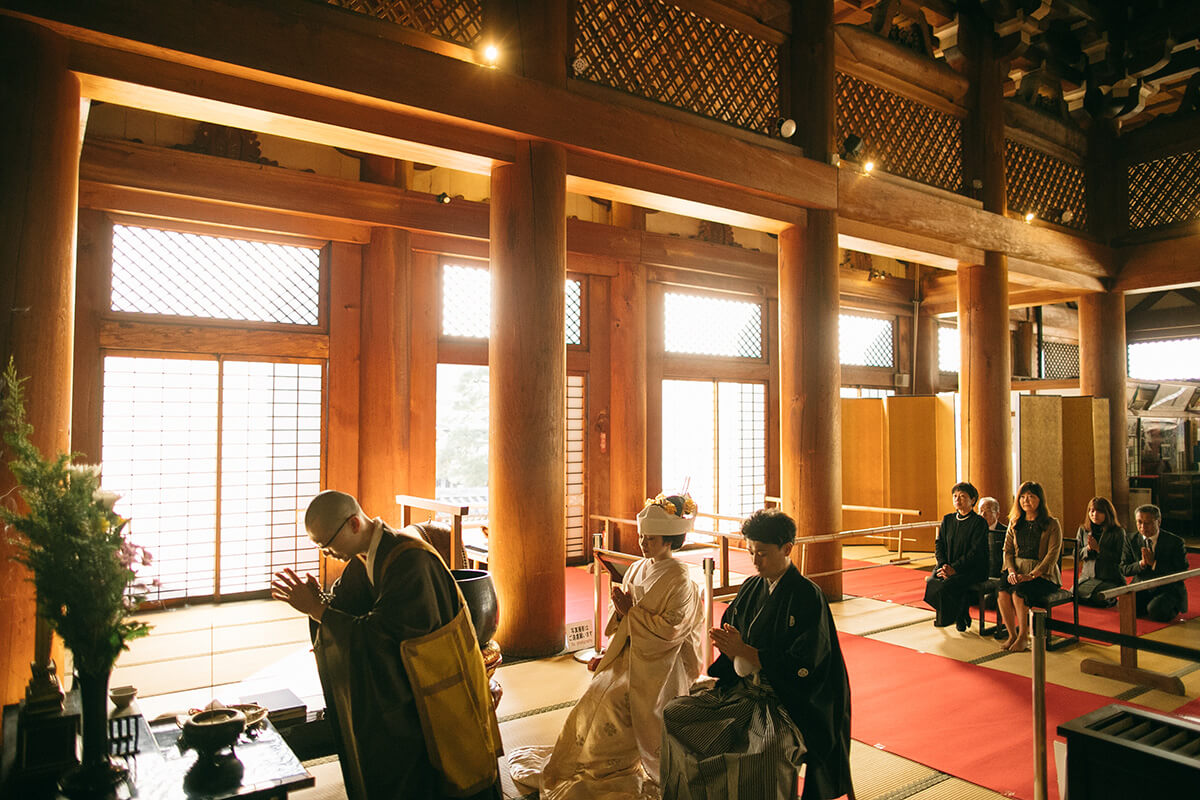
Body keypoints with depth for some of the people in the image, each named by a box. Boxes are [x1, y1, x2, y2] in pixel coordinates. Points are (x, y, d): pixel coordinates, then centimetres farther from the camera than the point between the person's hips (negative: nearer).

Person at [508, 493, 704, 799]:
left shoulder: (680, 579, -14)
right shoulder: (638, 569, 7)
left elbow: (669, 628, -20)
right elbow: (620, 619, 11)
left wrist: (631, 612, -15)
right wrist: (620, 610, -13)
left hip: (659, 662, -6)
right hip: (629, 653, 6)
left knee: (614, 699, -17)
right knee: (598, 692, -5)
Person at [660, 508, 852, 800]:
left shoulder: (807, 597, -11)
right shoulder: (751, 588, 7)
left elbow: (801, 665, -17)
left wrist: (743, 650, -19)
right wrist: (729, 646, -11)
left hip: (790, 700, -6)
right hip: (744, 689, 6)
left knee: (767, 746, -36)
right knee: (674, 715, -10)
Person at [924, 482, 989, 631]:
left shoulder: (979, 522, -5)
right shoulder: (948, 519, 14)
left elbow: (976, 551, -13)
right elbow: (939, 544, 11)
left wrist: (954, 568, -20)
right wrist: (943, 565, -8)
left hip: (971, 568, -5)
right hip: (948, 566, 6)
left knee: (946, 586, -31)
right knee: (931, 583, -23)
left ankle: (945, 618, 1)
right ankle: (960, 614, 1)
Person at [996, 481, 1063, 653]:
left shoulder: (1051, 524, -1)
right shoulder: (1014, 523, 15)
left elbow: (1053, 555, -9)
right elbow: (1007, 550, 12)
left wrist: (1031, 575, -19)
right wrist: (1011, 571, -7)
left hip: (1043, 574, -4)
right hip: (1017, 571, 4)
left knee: (1018, 593, -32)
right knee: (1002, 593, -27)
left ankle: (1023, 636, -13)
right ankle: (1012, 634, -10)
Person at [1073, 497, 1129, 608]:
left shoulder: (1118, 532, -3)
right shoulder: (1083, 530, 10)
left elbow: (1120, 558, -10)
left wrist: (1098, 548, -16)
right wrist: (1087, 548, -10)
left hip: (1111, 579, -3)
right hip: (1087, 577, 4)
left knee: (1100, 597, -29)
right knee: (1073, 593, -21)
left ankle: (1113, 602, 8)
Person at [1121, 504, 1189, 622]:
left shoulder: (1175, 541, -8)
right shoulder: (1131, 540, 2)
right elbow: (1124, 569, 3)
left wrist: (1154, 563, -23)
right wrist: (1141, 563, -18)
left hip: (1168, 589, -3)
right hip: (1141, 588, 3)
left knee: (1156, 612, -30)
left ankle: (1171, 608, 5)